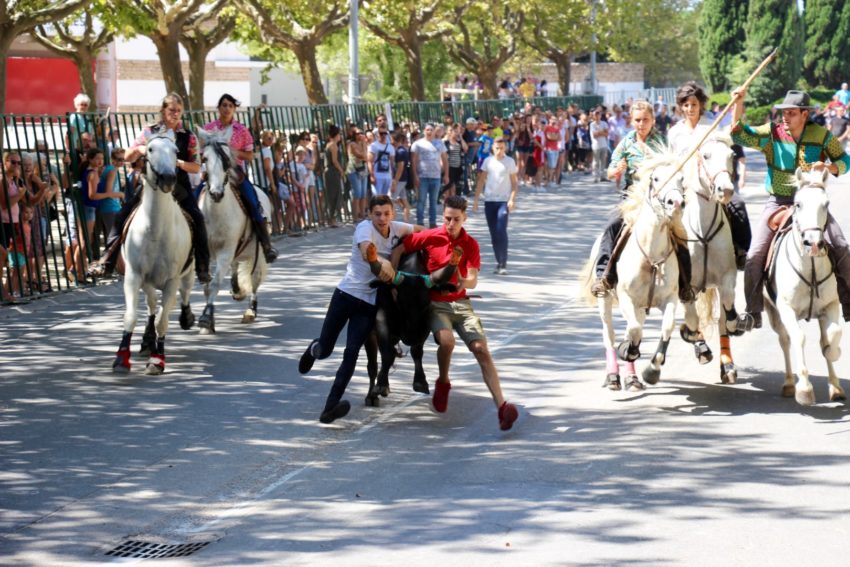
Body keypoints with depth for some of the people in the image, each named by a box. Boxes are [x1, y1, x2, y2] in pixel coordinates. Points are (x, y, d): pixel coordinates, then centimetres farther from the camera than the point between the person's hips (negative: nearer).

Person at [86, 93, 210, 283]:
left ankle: (202, 267, -14)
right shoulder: (149, 132, 6)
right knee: (123, 215, -11)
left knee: (197, 218, -22)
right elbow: (128, 157, 6)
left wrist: (179, 163, -19)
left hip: (179, 187, -1)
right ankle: (106, 262, -5)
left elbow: (196, 167, 0)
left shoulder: (189, 137, 3)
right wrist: (139, 149, -15)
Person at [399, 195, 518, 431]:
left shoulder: (470, 244, 1)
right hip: (435, 303, -2)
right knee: (446, 341, -32)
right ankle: (443, 383, -1)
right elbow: (398, 250, 0)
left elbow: (473, 281, -7)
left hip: (460, 303, 2)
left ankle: (501, 406, -21)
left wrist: (463, 283, -30)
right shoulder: (429, 237, -5)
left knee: (481, 348, -15)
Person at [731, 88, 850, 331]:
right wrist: (738, 105, -24)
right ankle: (753, 312, -4)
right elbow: (741, 135, -11)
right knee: (755, 254, -14)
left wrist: (829, 167, -15)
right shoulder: (771, 133, -2)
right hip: (778, 202, 0)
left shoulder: (821, 135, 1)